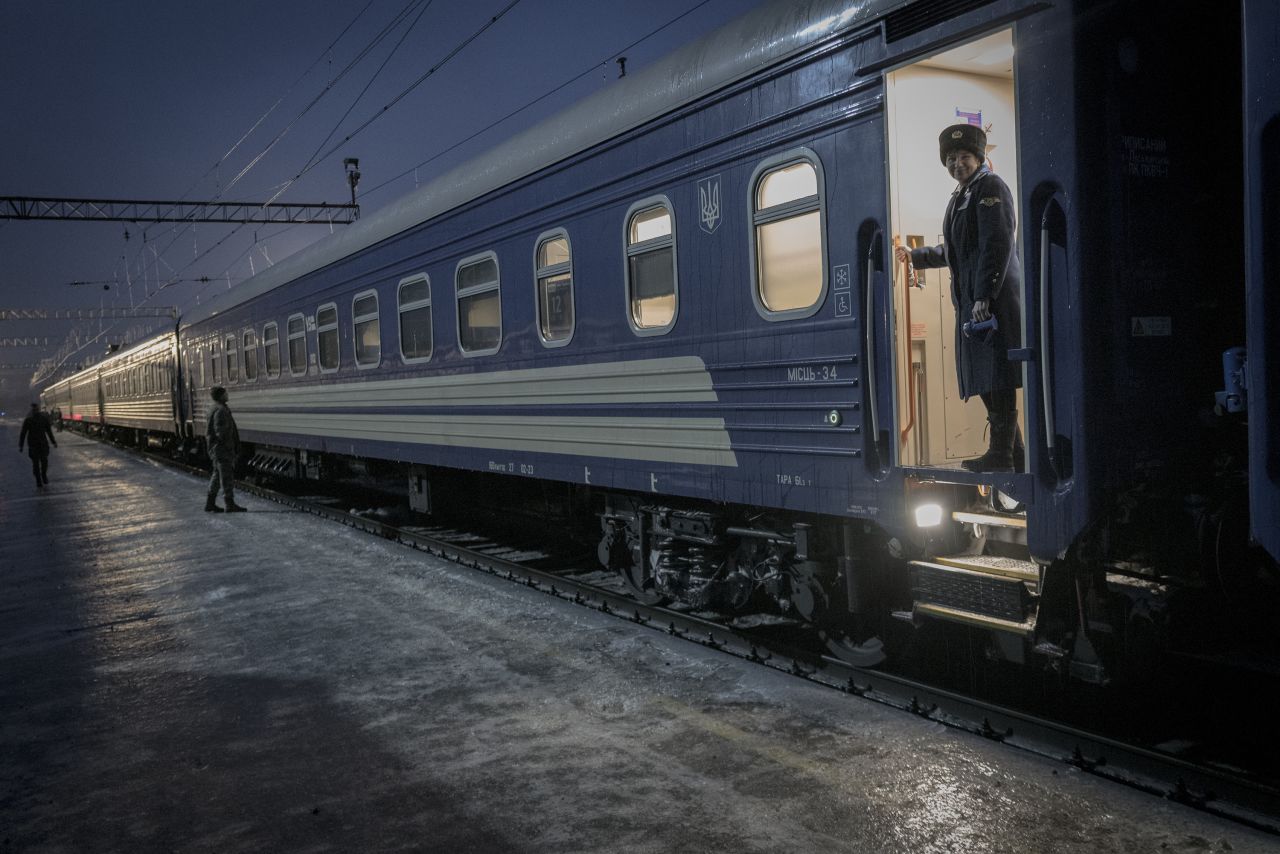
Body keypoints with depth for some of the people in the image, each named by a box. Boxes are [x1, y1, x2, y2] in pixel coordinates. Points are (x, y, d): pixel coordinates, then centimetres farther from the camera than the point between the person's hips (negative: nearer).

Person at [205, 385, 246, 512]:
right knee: (227, 477, -5)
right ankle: (230, 504, -2)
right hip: (222, 449, -10)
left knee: (217, 475, 15)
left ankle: (210, 503, 18)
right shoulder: (220, 411, -18)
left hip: (216, 449, 10)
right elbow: (220, 432, -24)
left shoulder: (215, 410, 15)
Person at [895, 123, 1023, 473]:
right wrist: (914, 255, 43)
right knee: (982, 377, 8)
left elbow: (997, 244, -15)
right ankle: (1011, 448, 14)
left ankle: (1002, 453, -8)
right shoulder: (960, 197, 24)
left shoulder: (990, 186, -4)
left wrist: (984, 296, -21)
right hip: (971, 300, 9)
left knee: (996, 375, -10)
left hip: (994, 296, -9)